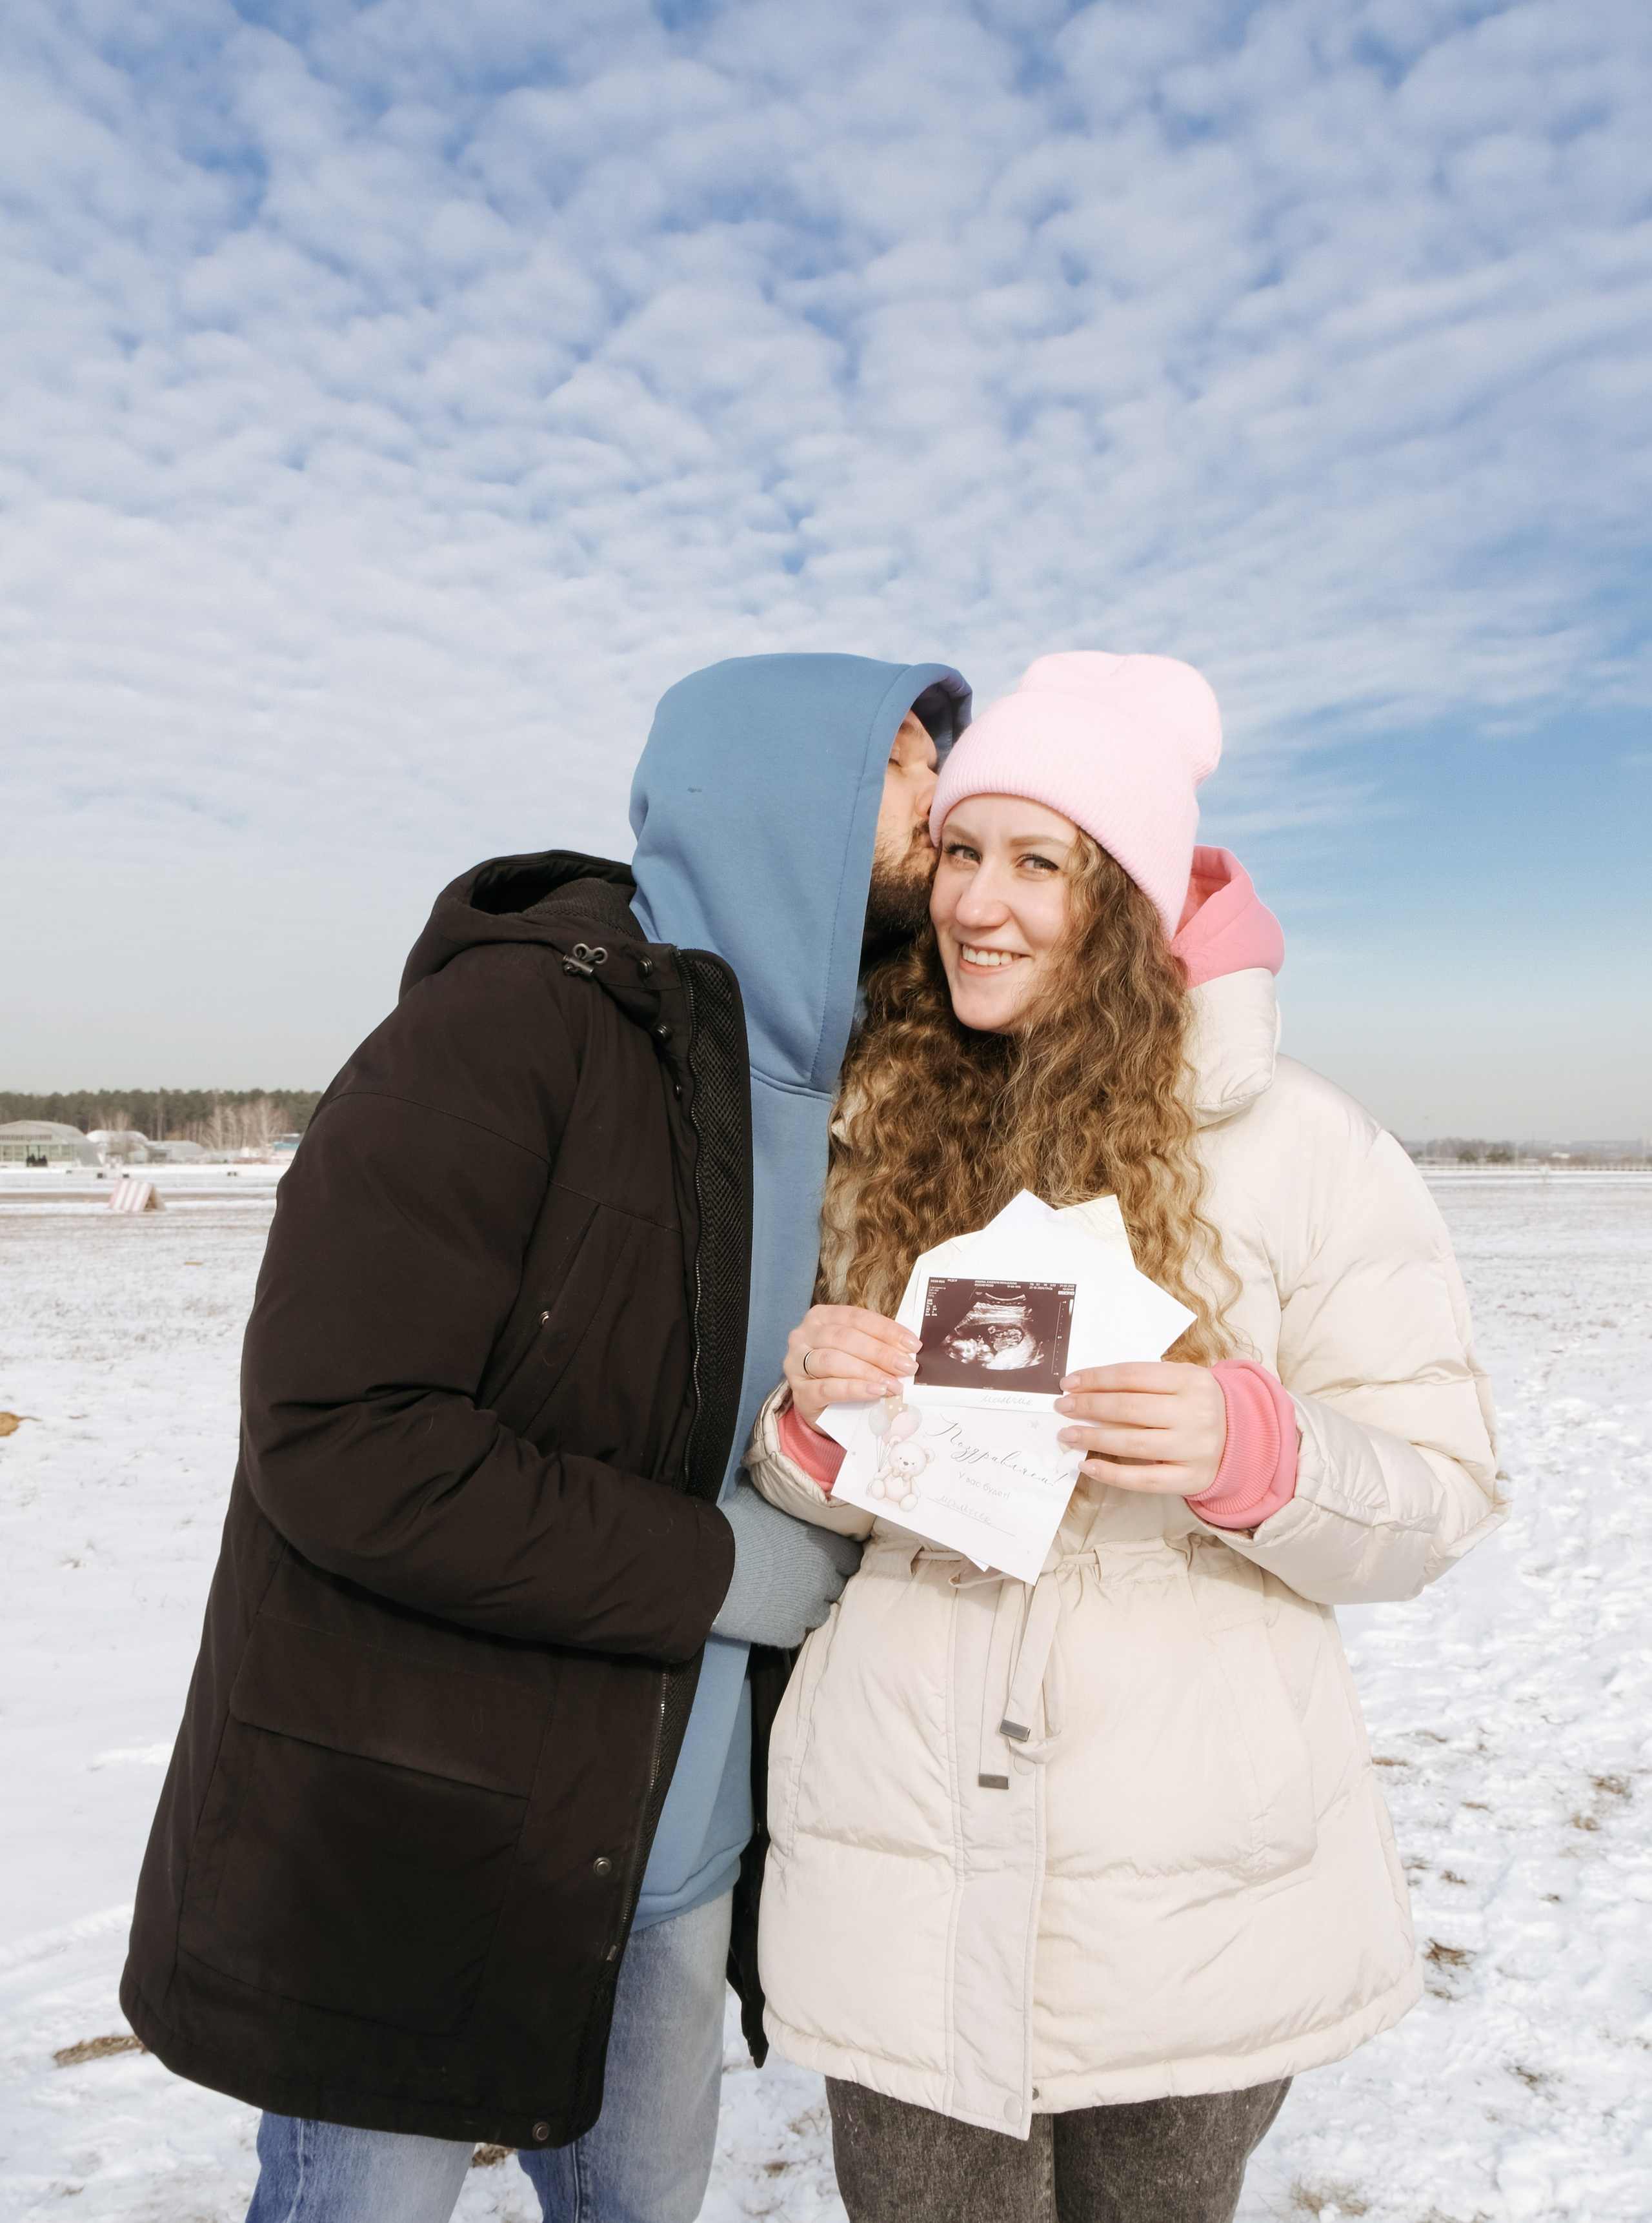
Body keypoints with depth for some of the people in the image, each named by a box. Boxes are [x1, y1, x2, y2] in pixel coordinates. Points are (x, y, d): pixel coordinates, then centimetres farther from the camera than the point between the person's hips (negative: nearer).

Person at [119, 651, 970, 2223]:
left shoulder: (822, 1094, 5)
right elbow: (338, 1440, -25)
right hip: (410, 1852, -6)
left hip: (674, 1829, 7)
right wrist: (725, 1568, -19)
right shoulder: (515, 1020, -19)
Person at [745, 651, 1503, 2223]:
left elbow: (1440, 1492, -5)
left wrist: (1254, 1453, -24)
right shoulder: (866, 1132, 1)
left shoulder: (1294, 1144, -9)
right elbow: (807, 1499, 8)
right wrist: (816, 1416, -14)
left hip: (1192, 1900, -1)